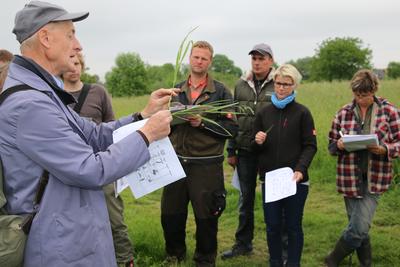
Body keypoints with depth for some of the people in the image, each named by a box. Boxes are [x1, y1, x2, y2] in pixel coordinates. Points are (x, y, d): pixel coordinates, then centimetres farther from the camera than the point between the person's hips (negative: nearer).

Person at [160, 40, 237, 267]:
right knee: (170, 215, 11)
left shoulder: (221, 92, -1)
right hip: (177, 163, 4)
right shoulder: (177, 90, 11)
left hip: (207, 166, -3)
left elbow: (231, 128, -6)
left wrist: (202, 123, -17)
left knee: (206, 218, 7)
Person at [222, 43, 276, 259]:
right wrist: (231, 151, 8)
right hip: (245, 151, 4)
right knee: (246, 197, 13)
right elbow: (232, 119, 10)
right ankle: (243, 243, 26)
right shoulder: (241, 85, 8)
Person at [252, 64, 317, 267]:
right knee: (272, 226, 10)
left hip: (295, 180, -3)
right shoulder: (263, 113, 9)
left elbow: (310, 146, -4)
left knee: (293, 226, 7)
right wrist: (258, 142, -8)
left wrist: (300, 169, -18)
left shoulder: (302, 113, -2)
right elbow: (255, 148, 15)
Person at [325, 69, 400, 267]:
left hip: (374, 179, -2)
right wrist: (339, 145, -14)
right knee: (359, 229, 11)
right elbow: (331, 145, 9)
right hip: (349, 178, 2)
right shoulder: (343, 113, 2)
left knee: (359, 228, -6)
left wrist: (384, 149, -20)